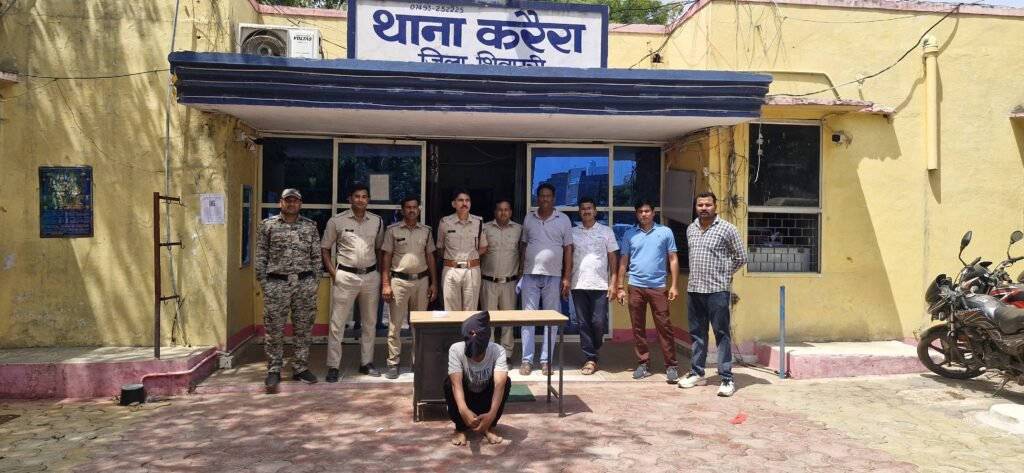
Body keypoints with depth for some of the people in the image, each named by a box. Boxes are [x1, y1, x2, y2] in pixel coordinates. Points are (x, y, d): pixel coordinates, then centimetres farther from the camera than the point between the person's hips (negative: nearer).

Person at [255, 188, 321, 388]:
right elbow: (261, 256, 3)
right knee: (274, 329, 2)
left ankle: (300, 368, 17)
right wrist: (263, 282, -3)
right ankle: (274, 370, 12)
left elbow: (316, 256, 9)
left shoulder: (310, 226, 8)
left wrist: (315, 281, 3)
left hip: (304, 283, 2)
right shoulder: (268, 225, 3)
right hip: (276, 283, -2)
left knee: (303, 328, 6)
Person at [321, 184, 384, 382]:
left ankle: (366, 363, 24)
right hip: (346, 276, -3)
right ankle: (333, 367, 6)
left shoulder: (377, 221, 4)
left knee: (370, 322, 11)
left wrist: (383, 273, 7)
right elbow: (324, 248, 3)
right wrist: (333, 273, -5)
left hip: (371, 276, 3)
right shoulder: (337, 221, -4)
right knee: (337, 323, -2)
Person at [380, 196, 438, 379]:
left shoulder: (426, 231, 8)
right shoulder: (392, 230, -1)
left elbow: (430, 257, 12)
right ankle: (393, 363, 6)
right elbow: (386, 257, -1)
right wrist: (385, 284, -8)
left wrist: (434, 283, 7)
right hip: (399, 280, -3)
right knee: (395, 325, 0)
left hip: (421, 280, 3)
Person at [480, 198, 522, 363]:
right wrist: (478, 274, 2)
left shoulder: (519, 229, 4)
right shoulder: (485, 228, 1)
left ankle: (507, 351, 15)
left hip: (509, 281, 1)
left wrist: (521, 273, 4)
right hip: (489, 281, -1)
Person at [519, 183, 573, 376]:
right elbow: (524, 246, 12)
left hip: (553, 276, -1)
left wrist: (567, 277, -4)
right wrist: (520, 271, 5)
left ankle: (546, 360, 12)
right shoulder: (529, 218, 7)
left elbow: (568, 249, 2)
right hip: (530, 275, 1)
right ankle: (527, 360, 8)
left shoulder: (563, 219, 2)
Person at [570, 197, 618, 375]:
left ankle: (594, 349, 24)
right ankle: (591, 359, 9)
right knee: (584, 324, 2)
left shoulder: (606, 231, 5)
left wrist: (613, 283, -2)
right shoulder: (573, 232, 8)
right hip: (579, 285, 1)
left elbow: (613, 258, 5)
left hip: (600, 285, -1)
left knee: (599, 323, -3)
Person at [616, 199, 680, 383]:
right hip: (635, 287, 2)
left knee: (664, 327, -1)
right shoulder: (629, 234, 6)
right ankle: (643, 363, 16)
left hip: (658, 287, -2)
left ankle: (671, 366, 4)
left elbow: (673, 259, 3)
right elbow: (624, 261, 8)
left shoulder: (665, 232, 2)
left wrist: (674, 285, -4)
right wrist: (620, 287, 3)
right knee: (638, 328, 7)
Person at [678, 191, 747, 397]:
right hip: (693, 289, 6)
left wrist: (724, 274, 4)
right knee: (697, 333, 13)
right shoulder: (690, 229, 11)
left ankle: (727, 378, 3)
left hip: (717, 290, -5)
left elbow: (741, 257, 1)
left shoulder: (727, 229, -5)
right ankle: (697, 373, 23)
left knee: (721, 334, -2)